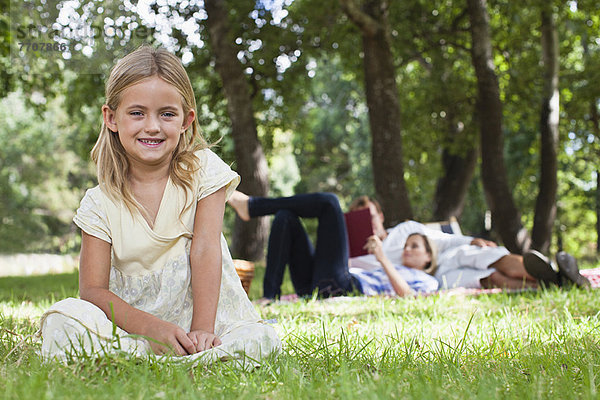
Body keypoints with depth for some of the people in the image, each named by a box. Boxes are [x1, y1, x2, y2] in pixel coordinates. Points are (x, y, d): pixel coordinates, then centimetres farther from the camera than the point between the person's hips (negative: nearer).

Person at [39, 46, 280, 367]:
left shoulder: (203, 169, -2)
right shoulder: (100, 203, -1)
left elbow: (205, 248, -11)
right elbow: (93, 290, -7)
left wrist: (201, 330, -23)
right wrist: (152, 327, -25)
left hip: (212, 316, 0)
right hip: (133, 324, 1)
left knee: (260, 341, -30)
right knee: (61, 321, -26)